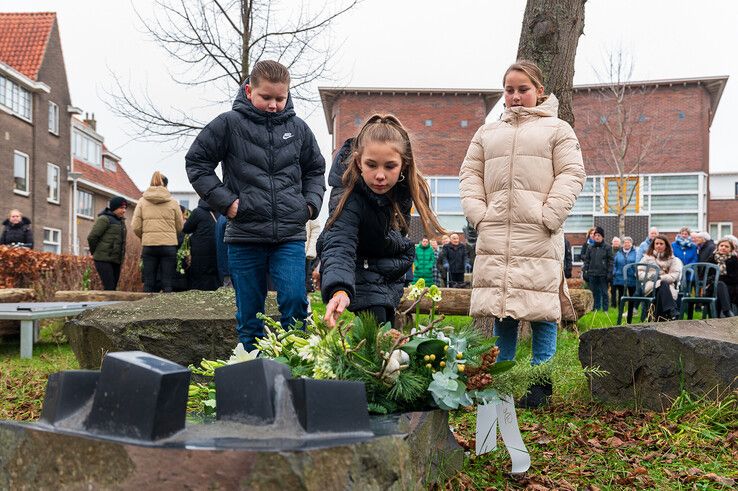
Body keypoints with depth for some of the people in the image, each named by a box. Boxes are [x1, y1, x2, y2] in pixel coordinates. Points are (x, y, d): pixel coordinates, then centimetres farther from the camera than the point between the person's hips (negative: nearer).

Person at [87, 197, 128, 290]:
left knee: (113, 288, 5)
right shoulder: (104, 219, -7)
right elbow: (92, 237, -10)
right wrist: (95, 253, 2)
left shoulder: (121, 221, 17)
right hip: (103, 260, -7)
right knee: (109, 287, -15)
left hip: (116, 261, 7)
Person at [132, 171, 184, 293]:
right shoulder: (173, 202, 2)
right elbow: (180, 227, 5)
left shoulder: (142, 202, 5)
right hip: (169, 245, -1)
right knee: (167, 284, 1)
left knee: (149, 284, 7)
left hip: (148, 246, 2)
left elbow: (136, 227, 1)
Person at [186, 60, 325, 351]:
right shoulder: (229, 124, -1)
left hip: (290, 235, 1)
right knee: (249, 314, 7)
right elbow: (196, 162, 5)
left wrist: (311, 203, 7)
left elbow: (315, 169, 22)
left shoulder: (298, 128, 8)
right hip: (245, 236, -1)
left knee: (295, 302, -10)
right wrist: (224, 201, -4)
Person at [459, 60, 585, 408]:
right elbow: (470, 174, 17)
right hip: (495, 234, 4)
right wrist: (477, 213, 1)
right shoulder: (487, 132, 22)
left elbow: (571, 174, 1)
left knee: (541, 307, -3)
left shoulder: (557, 129, 11)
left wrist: (550, 216, -11)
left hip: (538, 235, -3)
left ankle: (540, 382, 7)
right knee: (501, 307, 6)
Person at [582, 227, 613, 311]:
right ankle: (596, 308, 16)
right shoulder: (590, 248, 11)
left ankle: (605, 309, 7)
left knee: (604, 293, 1)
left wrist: (609, 273, -9)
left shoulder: (607, 248, 1)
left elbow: (610, 261, -1)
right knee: (594, 292, 7)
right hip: (592, 274, 3)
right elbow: (586, 260, 12)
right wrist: (584, 272, 5)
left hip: (603, 274, -3)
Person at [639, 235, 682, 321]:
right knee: (663, 286, -35)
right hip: (650, 286, 0)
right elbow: (640, 273, 7)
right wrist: (650, 276, -13)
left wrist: (660, 277, -13)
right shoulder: (647, 257, 18)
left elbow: (674, 276, 1)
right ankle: (673, 313, -42)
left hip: (669, 286, 0)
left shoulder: (673, 259, 15)